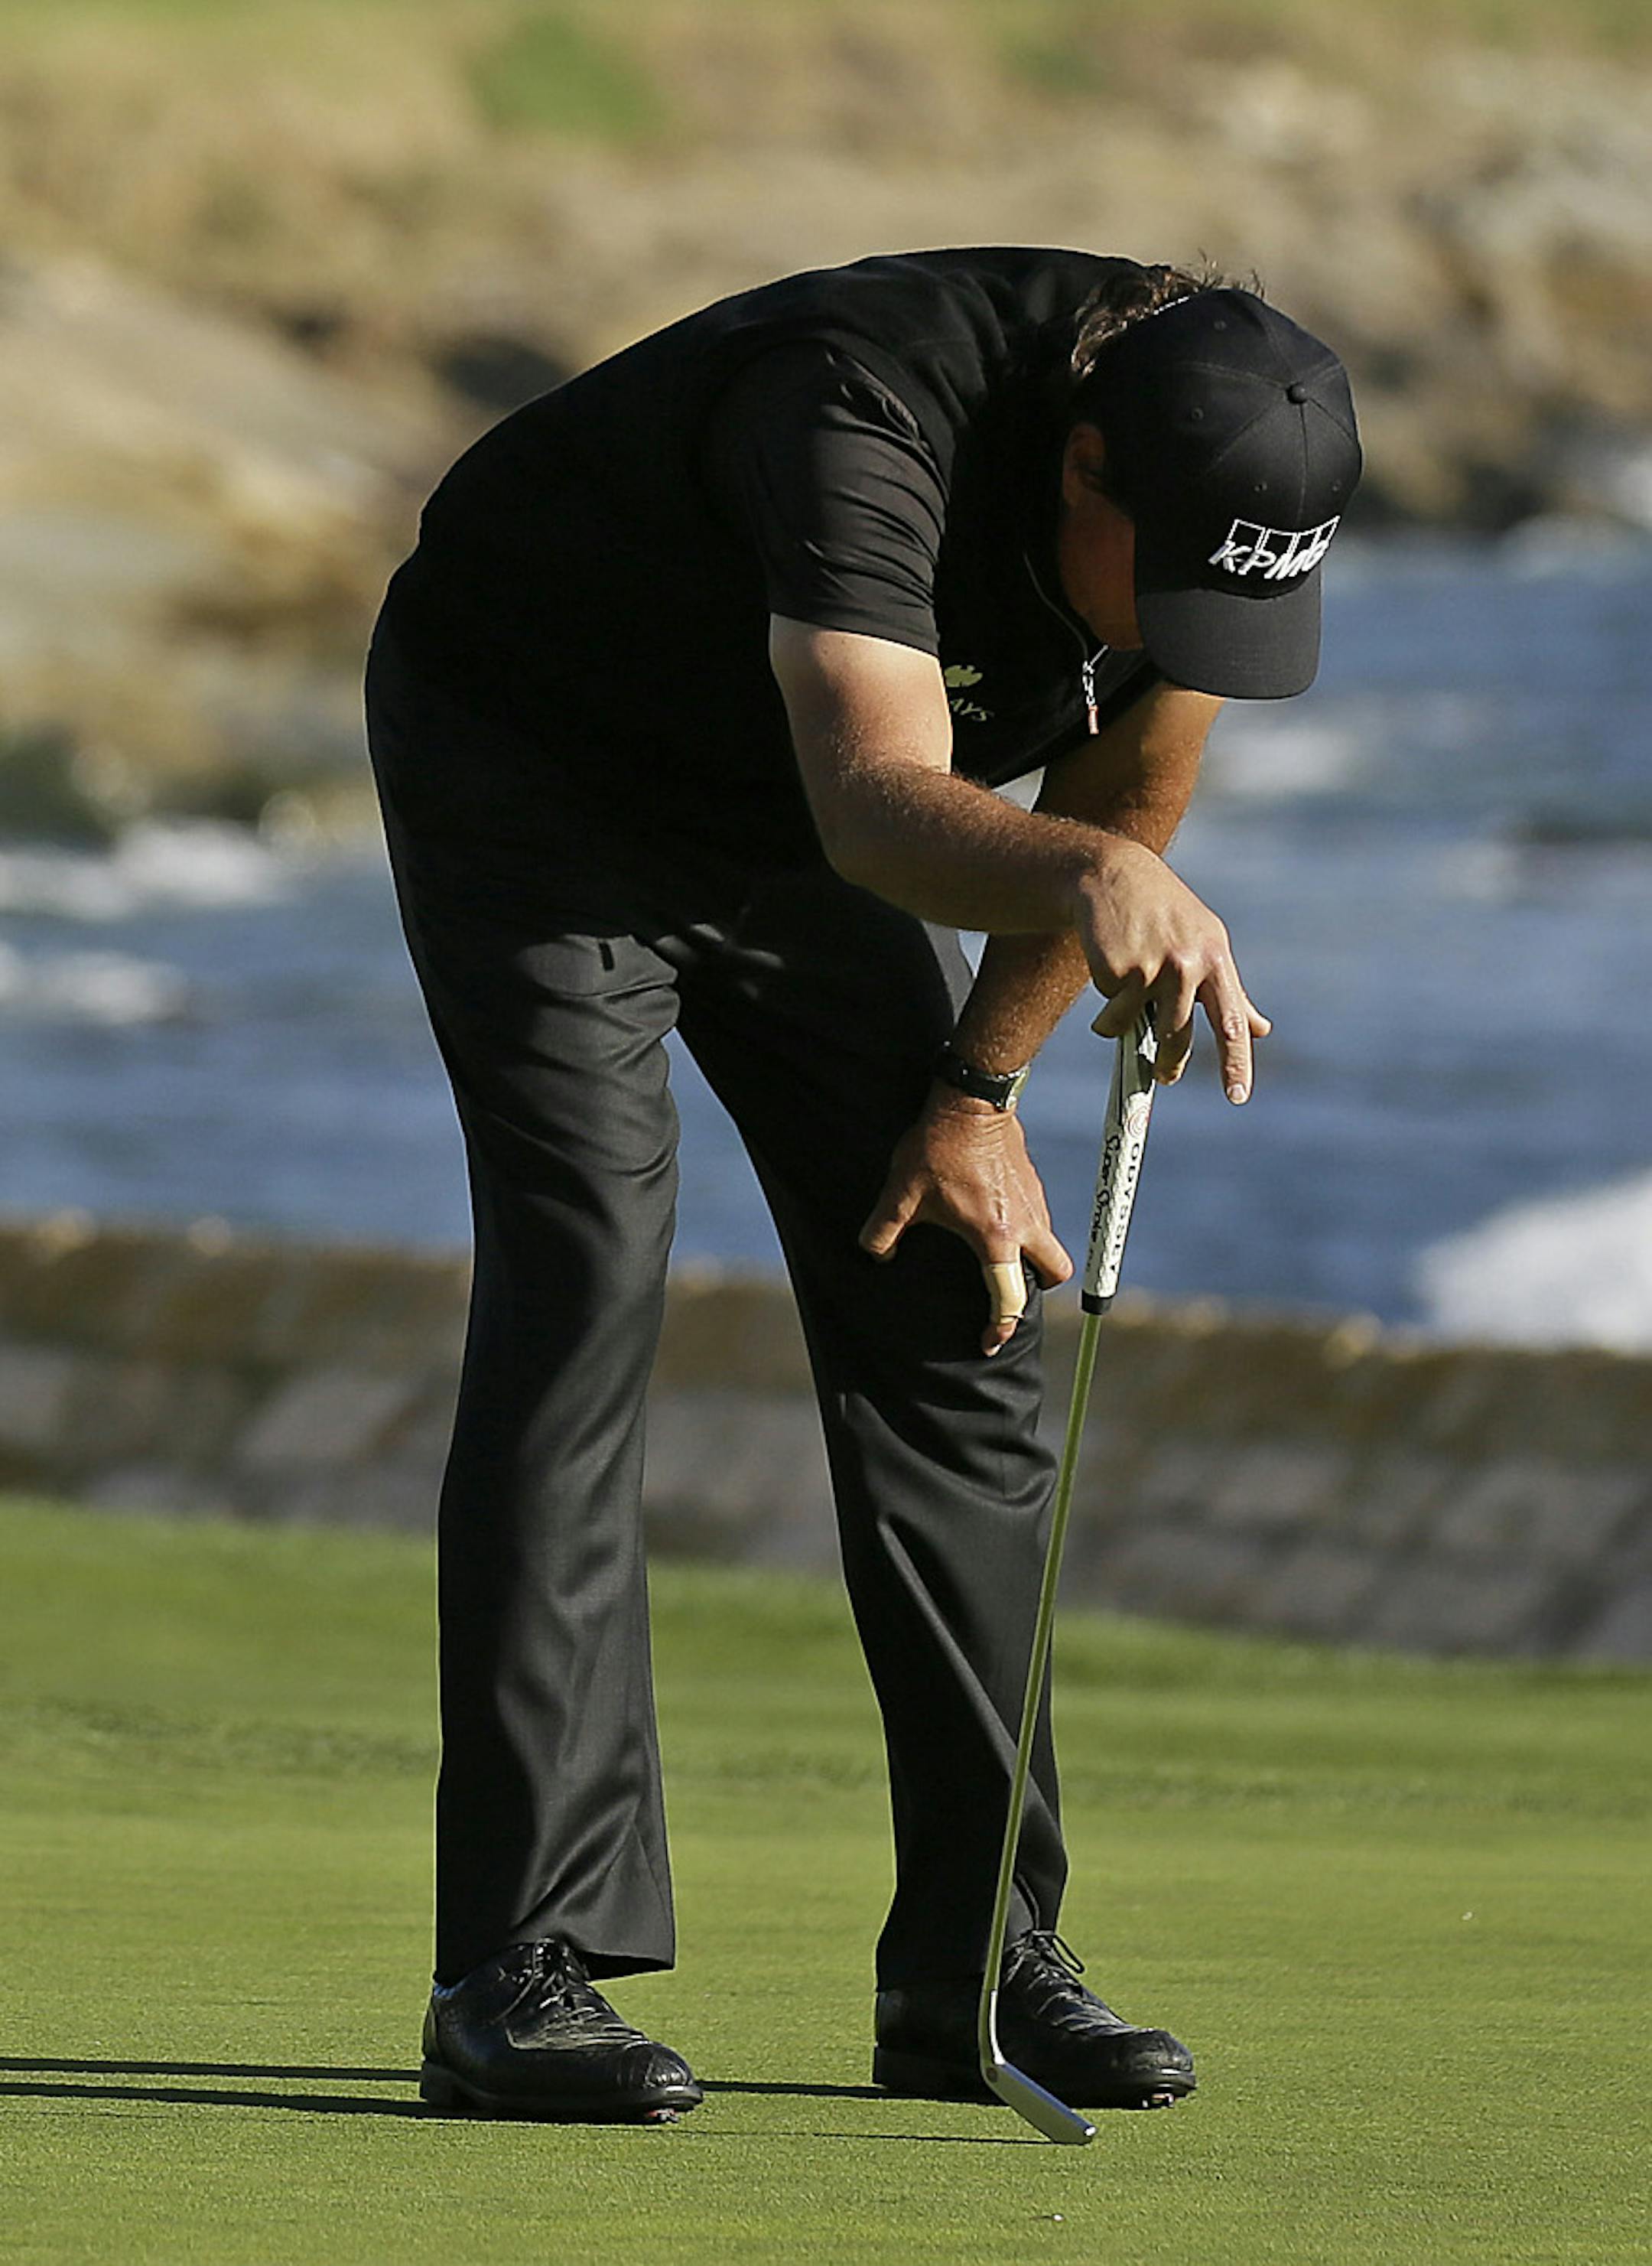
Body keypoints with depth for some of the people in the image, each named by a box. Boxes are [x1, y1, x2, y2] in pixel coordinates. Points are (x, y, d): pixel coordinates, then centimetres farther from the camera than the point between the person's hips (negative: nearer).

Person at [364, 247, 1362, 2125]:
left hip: (790, 811, 7)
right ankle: (517, 1972, -23)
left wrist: (978, 1088, -1)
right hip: (528, 757, -7)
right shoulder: (866, 415, -40)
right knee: (585, 1272, -21)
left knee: (956, 1315, 1)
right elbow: (881, 801, -54)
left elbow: (1131, 790, -1)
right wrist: (1094, 879, -73)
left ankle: (977, 1955, 9)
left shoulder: (1222, 464, -18)